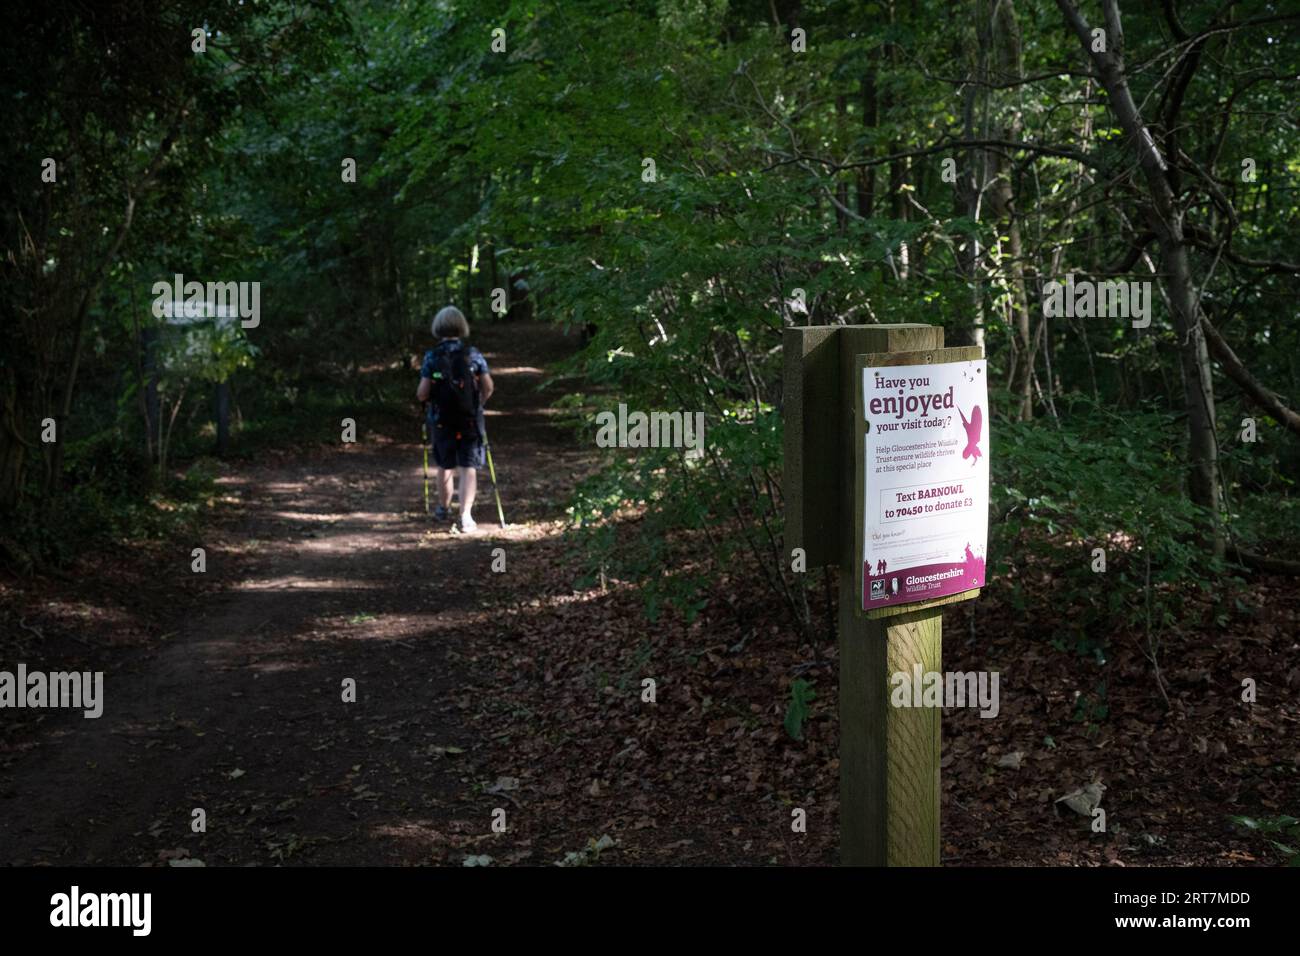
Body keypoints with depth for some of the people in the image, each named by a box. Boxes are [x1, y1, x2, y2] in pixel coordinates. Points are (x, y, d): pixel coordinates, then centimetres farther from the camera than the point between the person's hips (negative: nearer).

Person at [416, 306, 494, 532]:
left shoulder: (432, 357, -8)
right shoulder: (473, 354, -5)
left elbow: (422, 393, -11)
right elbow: (488, 387, -3)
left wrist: (424, 399, 12)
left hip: (441, 421, 1)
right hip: (470, 421, -1)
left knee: (445, 466, 19)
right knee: (468, 468, 1)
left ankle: (444, 508, 37)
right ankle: (466, 516, -12)